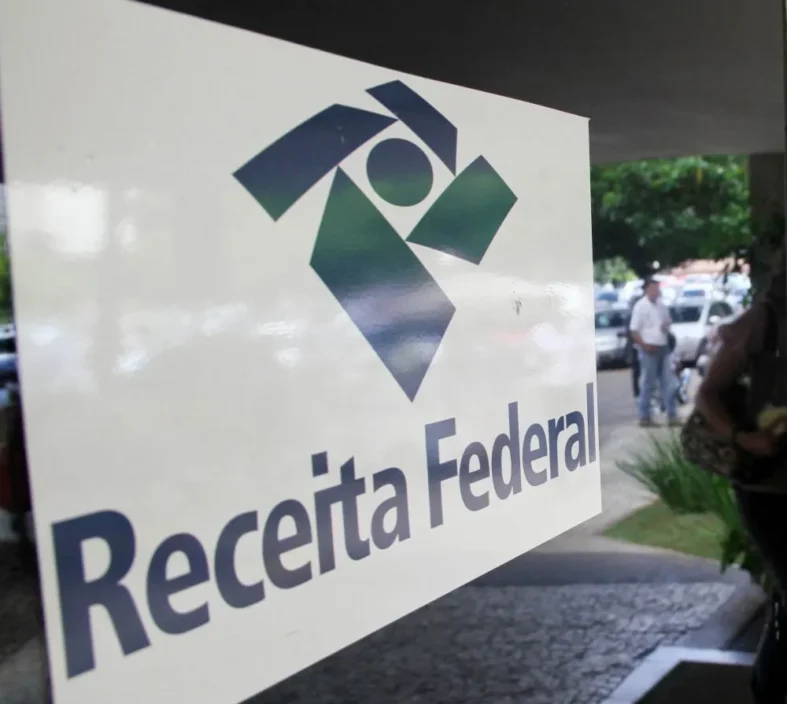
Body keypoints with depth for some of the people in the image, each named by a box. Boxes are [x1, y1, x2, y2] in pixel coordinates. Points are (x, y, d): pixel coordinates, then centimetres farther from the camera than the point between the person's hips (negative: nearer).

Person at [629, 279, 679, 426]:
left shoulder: (661, 306, 10)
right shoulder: (640, 306, -9)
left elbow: (668, 322, 24)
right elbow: (634, 331, -11)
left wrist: (667, 326, 1)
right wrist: (644, 345, -18)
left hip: (663, 348, 7)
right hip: (649, 350, -7)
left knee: (668, 383, 8)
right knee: (647, 384, -1)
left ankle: (672, 415, 14)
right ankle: (645, 417, 7)